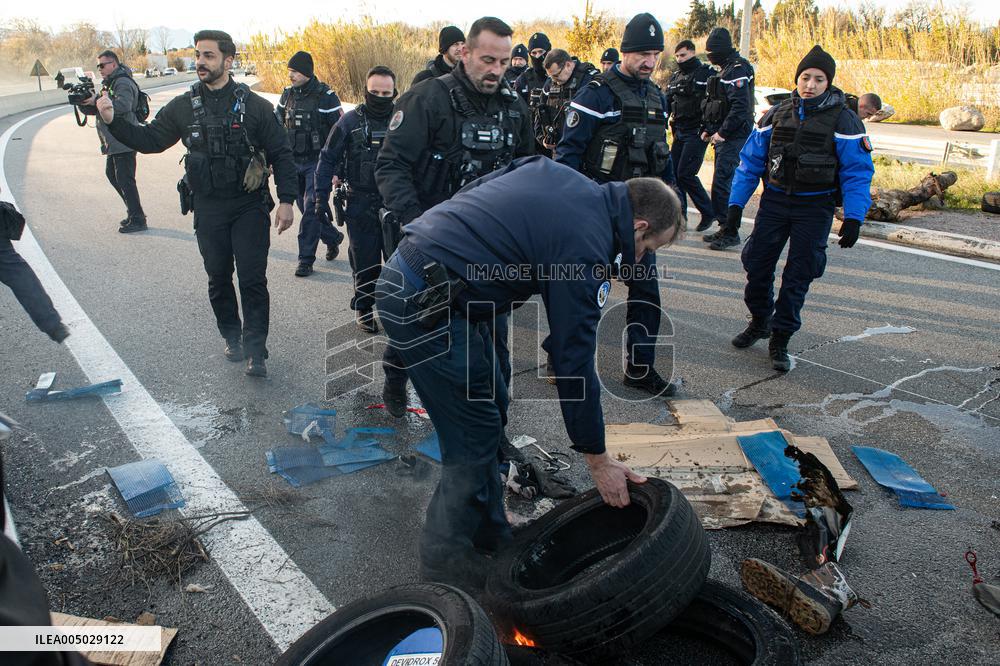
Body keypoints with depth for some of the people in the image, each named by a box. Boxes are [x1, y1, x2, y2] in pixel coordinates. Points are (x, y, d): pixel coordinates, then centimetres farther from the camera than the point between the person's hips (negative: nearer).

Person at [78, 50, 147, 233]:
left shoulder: (123, 83, -11)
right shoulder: (108, 84, 20)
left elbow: (123, 105, -29)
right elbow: (92, 110, 18)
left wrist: (97, 100, -23)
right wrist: (83, 102, -2)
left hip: (124, 141, -11)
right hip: (113, 142, 11)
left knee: (124, 179, -9)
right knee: (112, 175, 17)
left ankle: (137, 220, -4)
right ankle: (134, 212, 25)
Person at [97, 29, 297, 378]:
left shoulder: (254, 105, -4)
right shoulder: (183, 106, 5)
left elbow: (280, 154, -2)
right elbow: (150, 139, 10)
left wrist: (286, 200, -8)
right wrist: (113, 121, -7)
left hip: (249, 207, -3)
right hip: (208, 209, 4)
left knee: (252, 279, -6)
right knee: (219, 278, 12)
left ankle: (255, 351, 0)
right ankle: (232, 337, 30)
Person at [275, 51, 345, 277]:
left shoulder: (325, 96, -10)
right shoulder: (287, 94, 7)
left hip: (317, 162, -6)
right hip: (293, 162, 6)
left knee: (311, 209, -10)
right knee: (306, 208, 13)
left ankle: (306, 259, -2)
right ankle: (333, 237, 36)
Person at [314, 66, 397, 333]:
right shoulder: (350, 121, -3)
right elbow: (328, 159, 2)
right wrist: (321, 198, -4)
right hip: (361, 206, -1)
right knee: (365, 261, 5)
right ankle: (363, 307, 24)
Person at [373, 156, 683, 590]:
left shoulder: (556, 173, 9)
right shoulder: (586, 250, -16)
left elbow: (467, 195, 15)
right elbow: (574, 363, -12)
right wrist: (598, 460, -2)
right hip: (423, 305, -10)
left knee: (491, 411, 16)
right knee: (477, 435, 0)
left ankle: (490, 533, 31)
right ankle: (445, 557, 18)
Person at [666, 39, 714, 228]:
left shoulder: (705, 73, -6)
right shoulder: (675, 77, 16)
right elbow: (666, 102, 17)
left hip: (697, 132, -7)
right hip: (679, 132, 7)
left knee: (686, 174, -12)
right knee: (673, 172, 5)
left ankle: (708, 212, 3)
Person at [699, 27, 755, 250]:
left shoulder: (737, 70, -13)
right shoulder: (727, 70, 19)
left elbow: (740, 106, -22)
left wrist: (722, 132, -20)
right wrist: (708, 129, 15)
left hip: (733, 137, -10)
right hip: (724, 137, 10)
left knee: (722, 184, -13)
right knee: (723, 183, 13)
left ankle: (730, 232, -8)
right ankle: (726, 229, 21)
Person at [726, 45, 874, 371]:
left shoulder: (843, 120, -5)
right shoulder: (777, 114, 4)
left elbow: (857, 171, -6)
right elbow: (751, 159, 7)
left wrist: (853, 218, -15)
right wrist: (736, 202, 0)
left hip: (815, 208, -3)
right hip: (774, 200, 3)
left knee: (798, 275, 1)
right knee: (757, 264, 4)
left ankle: (780, 340, 12)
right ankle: (760, 322, 28)